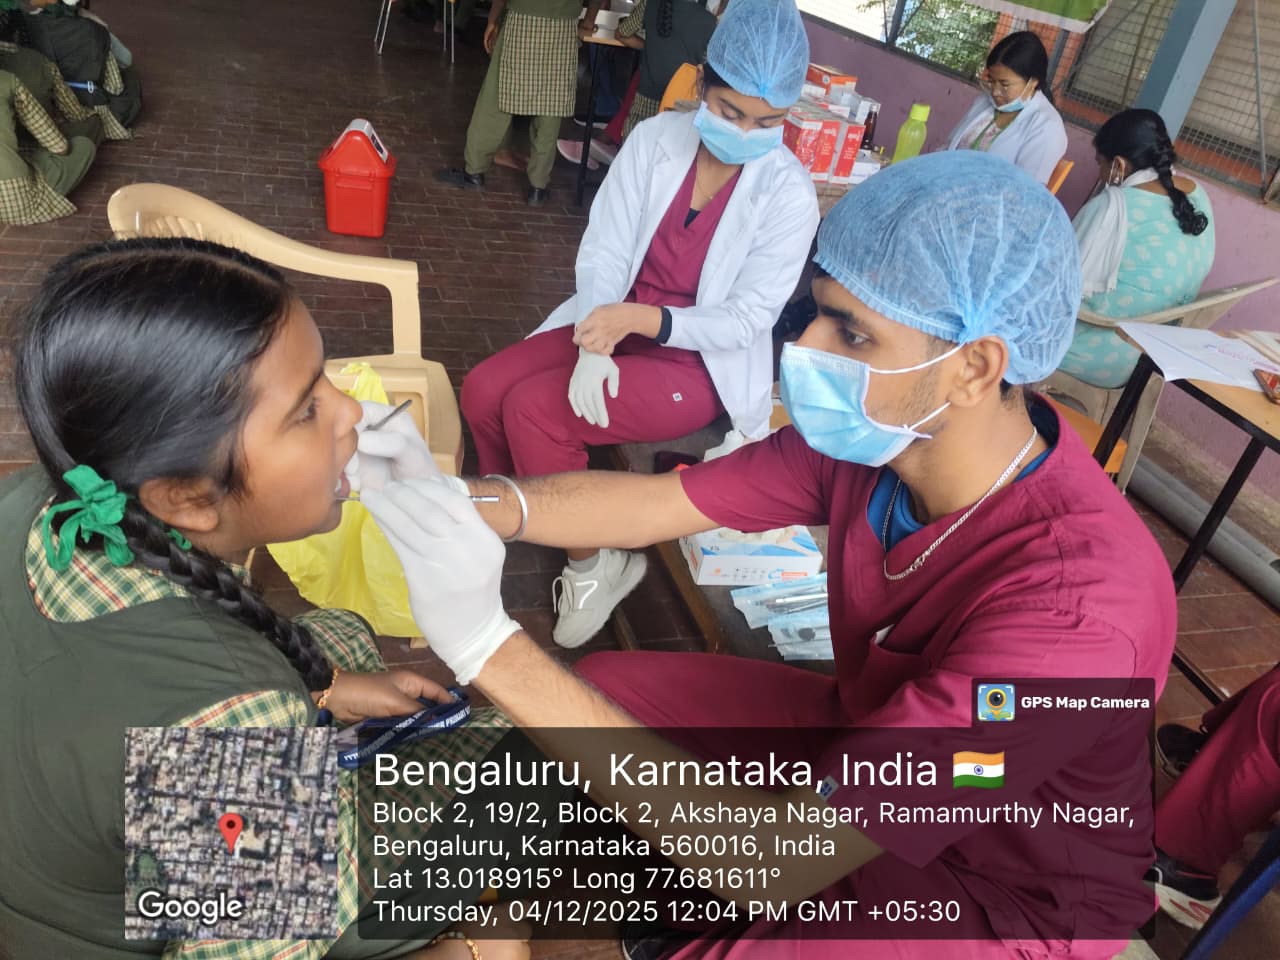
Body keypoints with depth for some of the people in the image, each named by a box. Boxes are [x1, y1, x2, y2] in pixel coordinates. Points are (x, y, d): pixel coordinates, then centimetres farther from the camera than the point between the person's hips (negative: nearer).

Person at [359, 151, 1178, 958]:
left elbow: (775, 861, -40)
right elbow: (656, 503, -8)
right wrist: (451, 496, -25)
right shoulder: (881, 434, -18)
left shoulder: (1072, 604, -39)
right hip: (866, 733, 6)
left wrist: (487, 644, -43)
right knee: (598, 690, 2)